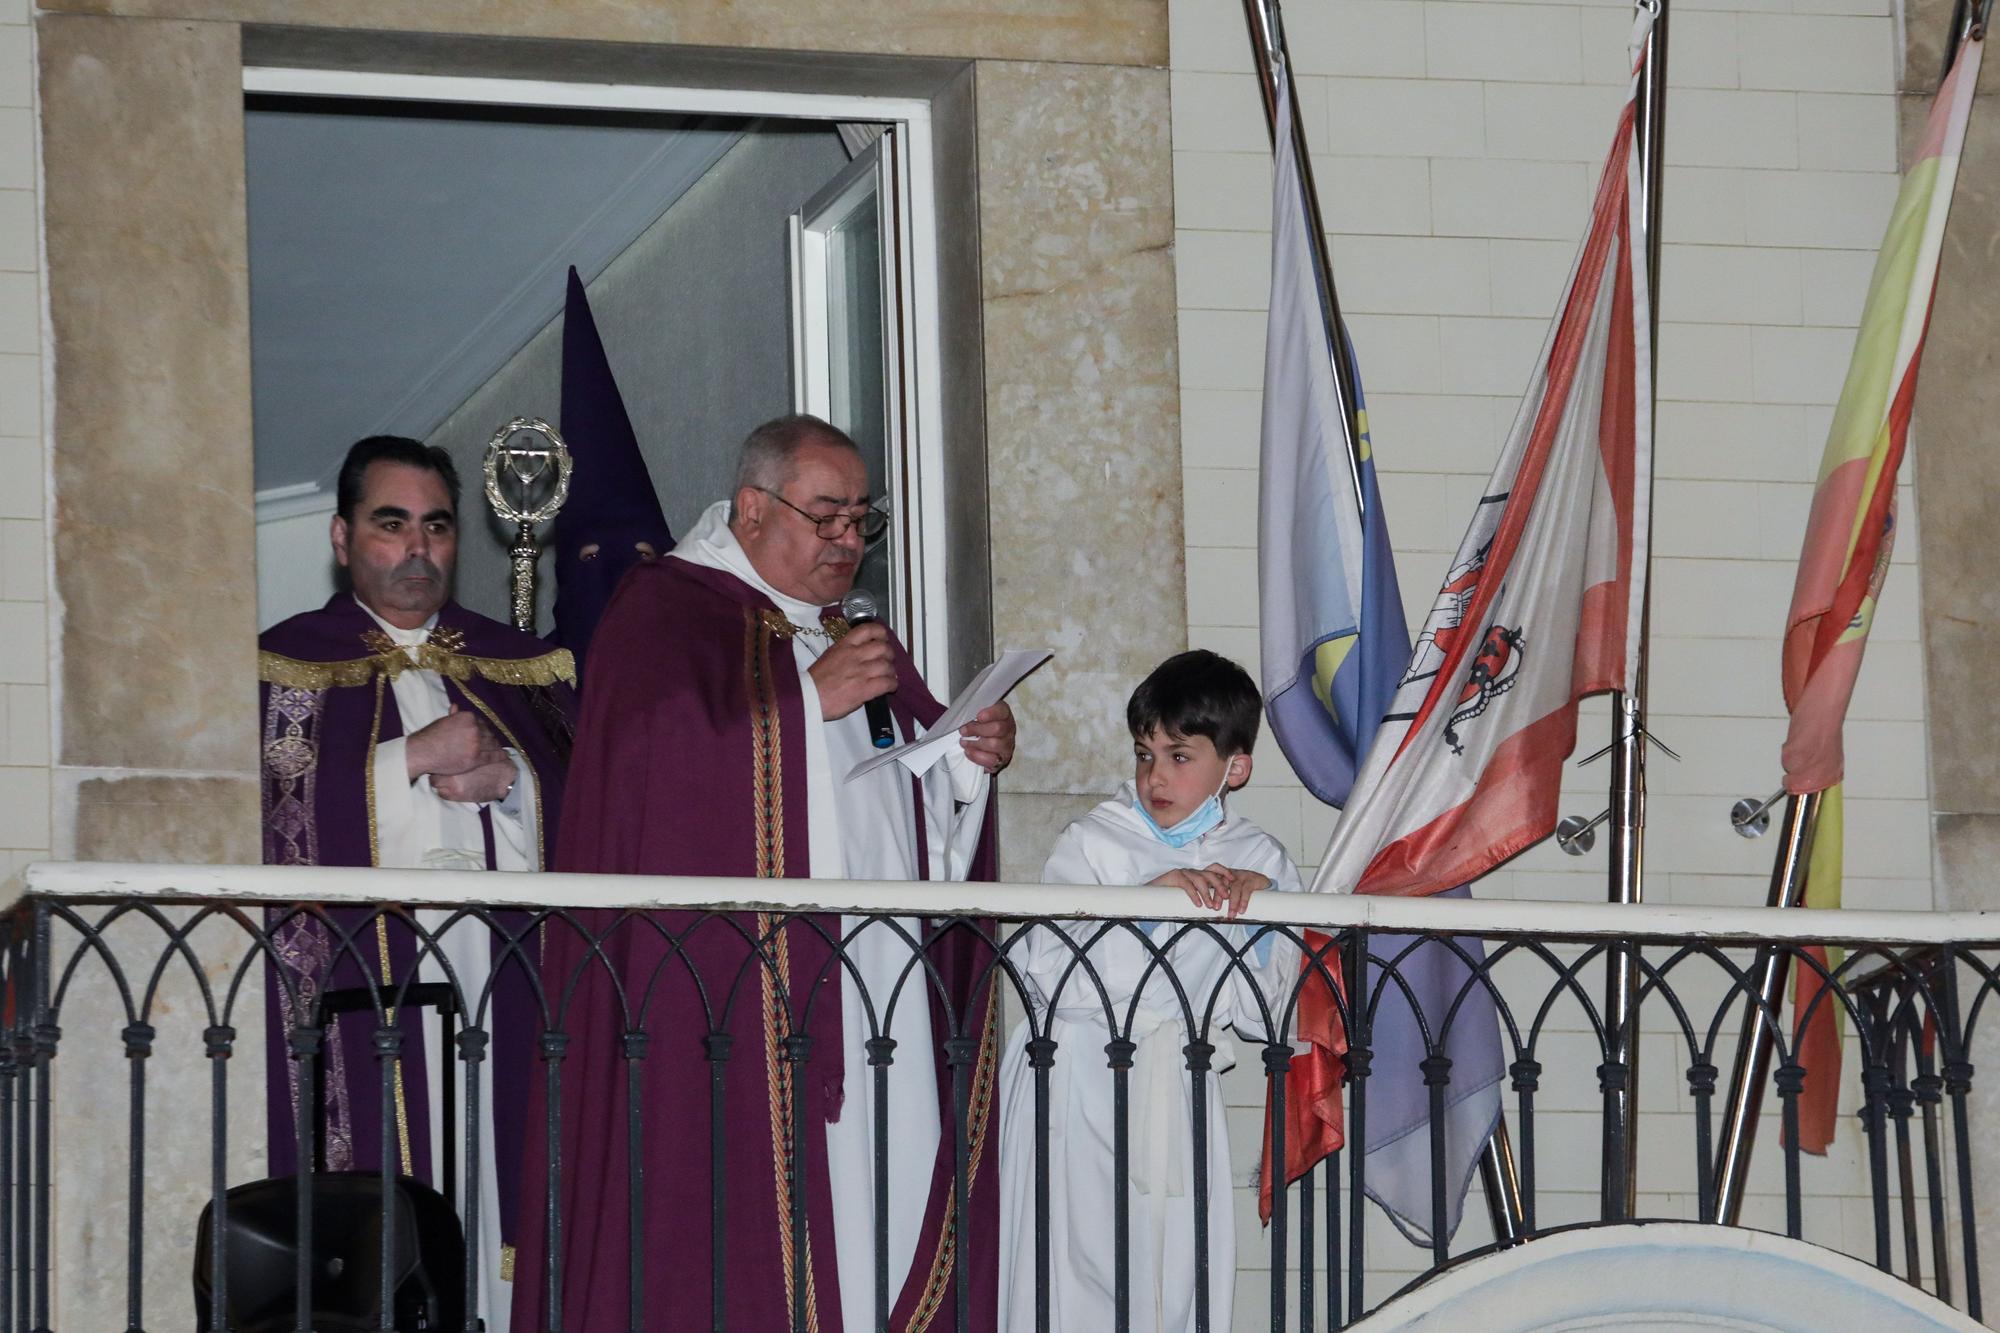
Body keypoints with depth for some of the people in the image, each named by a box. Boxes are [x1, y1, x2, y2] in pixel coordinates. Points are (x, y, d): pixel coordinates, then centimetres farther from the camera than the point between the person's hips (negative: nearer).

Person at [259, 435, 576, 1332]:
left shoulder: (516, 667, 19)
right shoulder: (290, 663, 9)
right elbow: (268, 807, -5)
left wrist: (509, 777, -7)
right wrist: (415, 756, -8)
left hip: (501, 973, 3)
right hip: (360, 978, -3)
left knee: (496, 1180, -5)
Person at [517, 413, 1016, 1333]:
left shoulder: (857, 643, 25)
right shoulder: (665, 610, 2)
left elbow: (919, 802, 25)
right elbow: (656, 753, -15)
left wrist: (967, 758, 4)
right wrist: (809, 696, -13)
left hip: (883, 1007, 7)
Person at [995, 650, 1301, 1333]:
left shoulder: (1259, 860, 8)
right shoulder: (1092, 842, -1)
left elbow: (1259, 1016, 3)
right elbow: (1041, 969, -16)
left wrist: (1257, 911, -11)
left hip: (1177, 1095, 2)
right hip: (1077, 1080, -2)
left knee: (1177, 1273, -4)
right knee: (1068, 1260, -6)